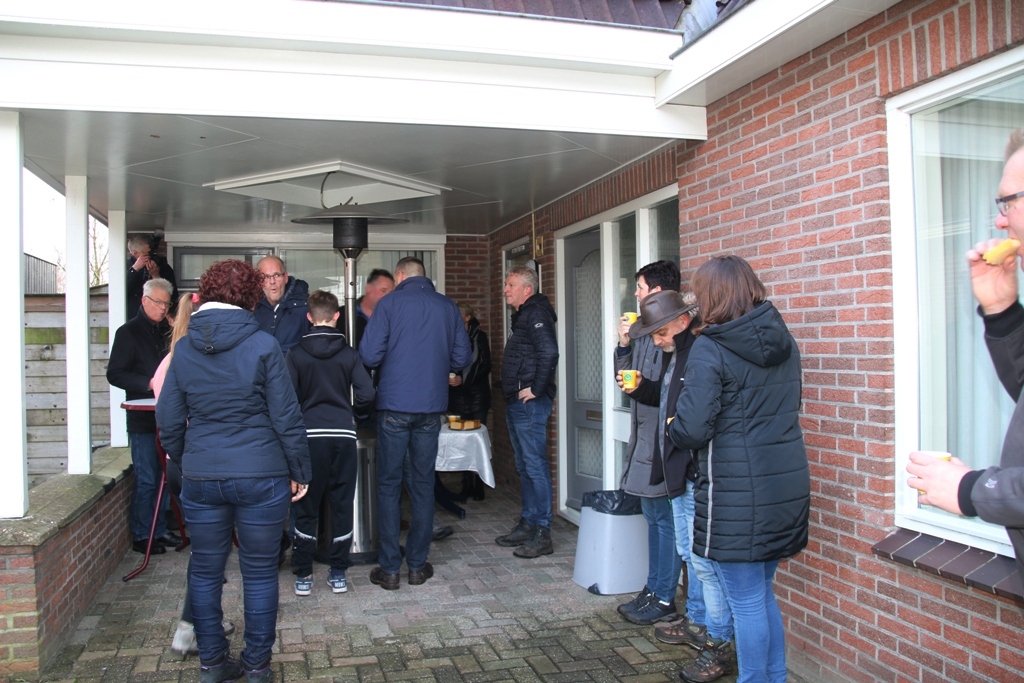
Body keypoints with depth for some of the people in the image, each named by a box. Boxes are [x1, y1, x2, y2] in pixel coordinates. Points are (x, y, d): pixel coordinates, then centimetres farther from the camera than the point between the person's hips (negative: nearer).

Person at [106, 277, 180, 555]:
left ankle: (160, 531, 21)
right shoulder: (129, 332, -3)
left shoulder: (167, 330, 14)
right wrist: (149, 383, -19)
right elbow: (114, 374, -9)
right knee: (146, 479, -2)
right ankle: (141, 536, 9)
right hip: (143, 419, -6)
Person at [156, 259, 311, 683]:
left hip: (201, 477, 3)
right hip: (260, 475, -3)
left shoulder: (183, 349, 3)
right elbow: (286, 417, -8)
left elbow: (168, 420, 7)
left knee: (205, 571, 16)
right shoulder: (262, 345, -9)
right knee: (260, 572, 9)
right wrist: (300, 470, 3)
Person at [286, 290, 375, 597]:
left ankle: (303, 575, 13)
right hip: (344, 435, 1)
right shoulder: (349, 353, 2)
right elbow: (366, 394, -5)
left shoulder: (296, 353, -1)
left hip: (309, 434, -1)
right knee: (342, 504, 9)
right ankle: (338, 573, 16)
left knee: (306, 506, 8)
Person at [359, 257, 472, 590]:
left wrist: (392, 359, 12)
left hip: (394, 406, -3)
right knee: (423, 485, 11)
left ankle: (389, 569, 8)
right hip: (431, 406, 3)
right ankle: (418, 565, 16)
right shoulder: (448, 306, 5)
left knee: (388, 485, 6)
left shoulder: (389, 303, -4)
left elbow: (369, 356, -11)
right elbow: (462, 358, 4)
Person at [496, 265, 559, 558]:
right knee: (524, 466, 16)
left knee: (535, 465, -6)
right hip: (516, 402, 11)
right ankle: (528, 524, 25)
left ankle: (542, 534, -1)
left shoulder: (536, 314, -12)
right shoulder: (523, 315, 19)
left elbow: (549, 351, -26)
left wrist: (536, 389, -21)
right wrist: (513, 393, 16)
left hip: (529, 403, -11)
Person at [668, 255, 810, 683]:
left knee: (747, 603, 6)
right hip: (787, 485, 8)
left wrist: (673, 426, 2)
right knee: (763, 594, 21)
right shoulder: (785, 342, 8)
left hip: (737, 493, -8)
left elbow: (691, 430, -18)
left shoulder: (710, 350, -15)